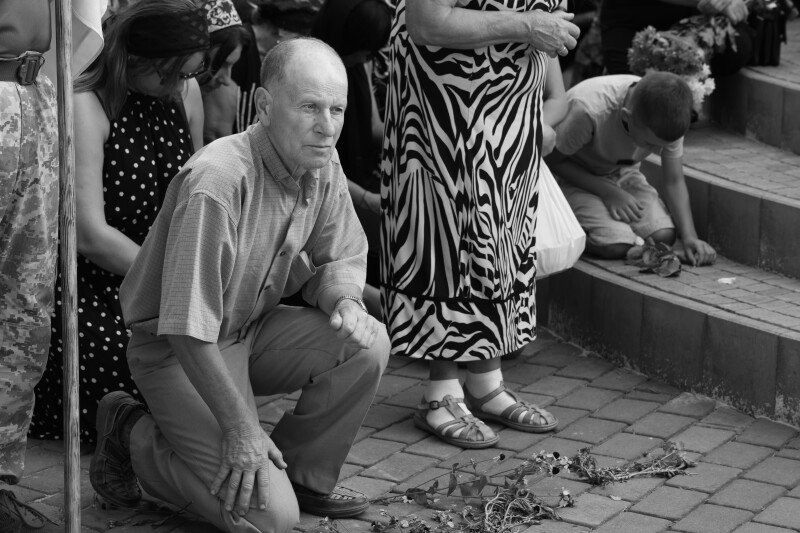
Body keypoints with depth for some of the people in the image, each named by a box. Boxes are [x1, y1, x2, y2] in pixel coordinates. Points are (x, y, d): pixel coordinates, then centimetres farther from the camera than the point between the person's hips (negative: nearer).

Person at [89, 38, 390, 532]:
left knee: (368, 343, -17)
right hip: (177, 350, -8)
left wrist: (344, 300, -16)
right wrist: (241, 429, -25)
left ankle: (304, 476, 4)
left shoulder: (323, 166, -5)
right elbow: (187, 329, -29)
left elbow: (339, 259, 10)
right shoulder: (217, 183, -31)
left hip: (253, 331, 8)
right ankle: (132, 437, 6)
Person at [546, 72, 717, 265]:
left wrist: (689, 236, -24)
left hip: (623, 174, 5)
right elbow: (554, 161, -20)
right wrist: (608, 192, -28)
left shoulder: (668, 118, -20)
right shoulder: (587, 111, -36)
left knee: (664, 235, -19)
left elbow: (674, 181, -11)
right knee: (617, 245, -27)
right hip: (573, 178, -5)